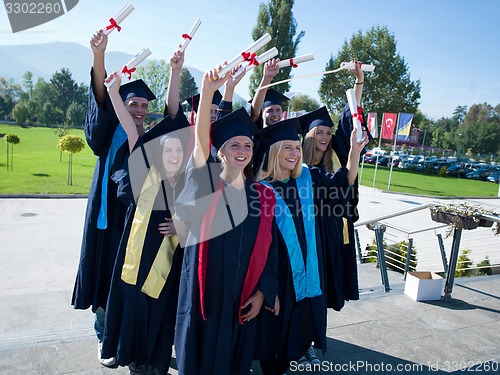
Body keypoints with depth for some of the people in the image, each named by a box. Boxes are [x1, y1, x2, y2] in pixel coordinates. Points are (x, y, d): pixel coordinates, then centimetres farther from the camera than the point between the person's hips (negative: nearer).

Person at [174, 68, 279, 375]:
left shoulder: (263, 195, 0)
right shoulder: (205, 182, -6)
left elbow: (269, 249, 3)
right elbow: (201, 135, -23)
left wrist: (262, 292, -2)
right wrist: (208, 90, -37)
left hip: (242, 293, 2)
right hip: (204, 289, -2)